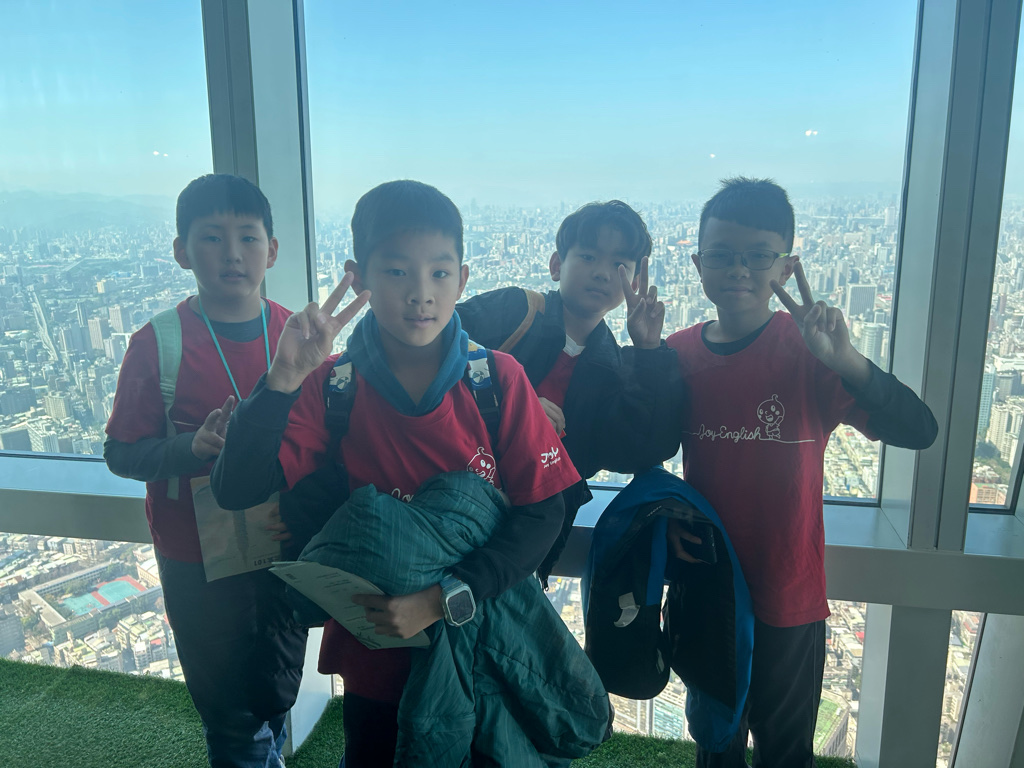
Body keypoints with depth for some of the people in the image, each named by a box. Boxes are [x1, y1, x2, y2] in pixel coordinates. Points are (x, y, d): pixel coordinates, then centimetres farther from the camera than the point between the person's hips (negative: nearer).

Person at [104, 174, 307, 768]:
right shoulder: (157, 344, -13)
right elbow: (121, 453, -9)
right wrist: (194, 446, -25)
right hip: (198, 560, -2)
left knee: (278, 693, 23)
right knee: (227, 706, 17)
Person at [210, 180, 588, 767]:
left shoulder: (500, 378, -13)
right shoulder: (331, 387, -11)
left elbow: (543, 511, -14)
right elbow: (237, 490, -18)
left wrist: (446, 598, -22)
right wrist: (285, 379, -30)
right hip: (376, 651, 1)